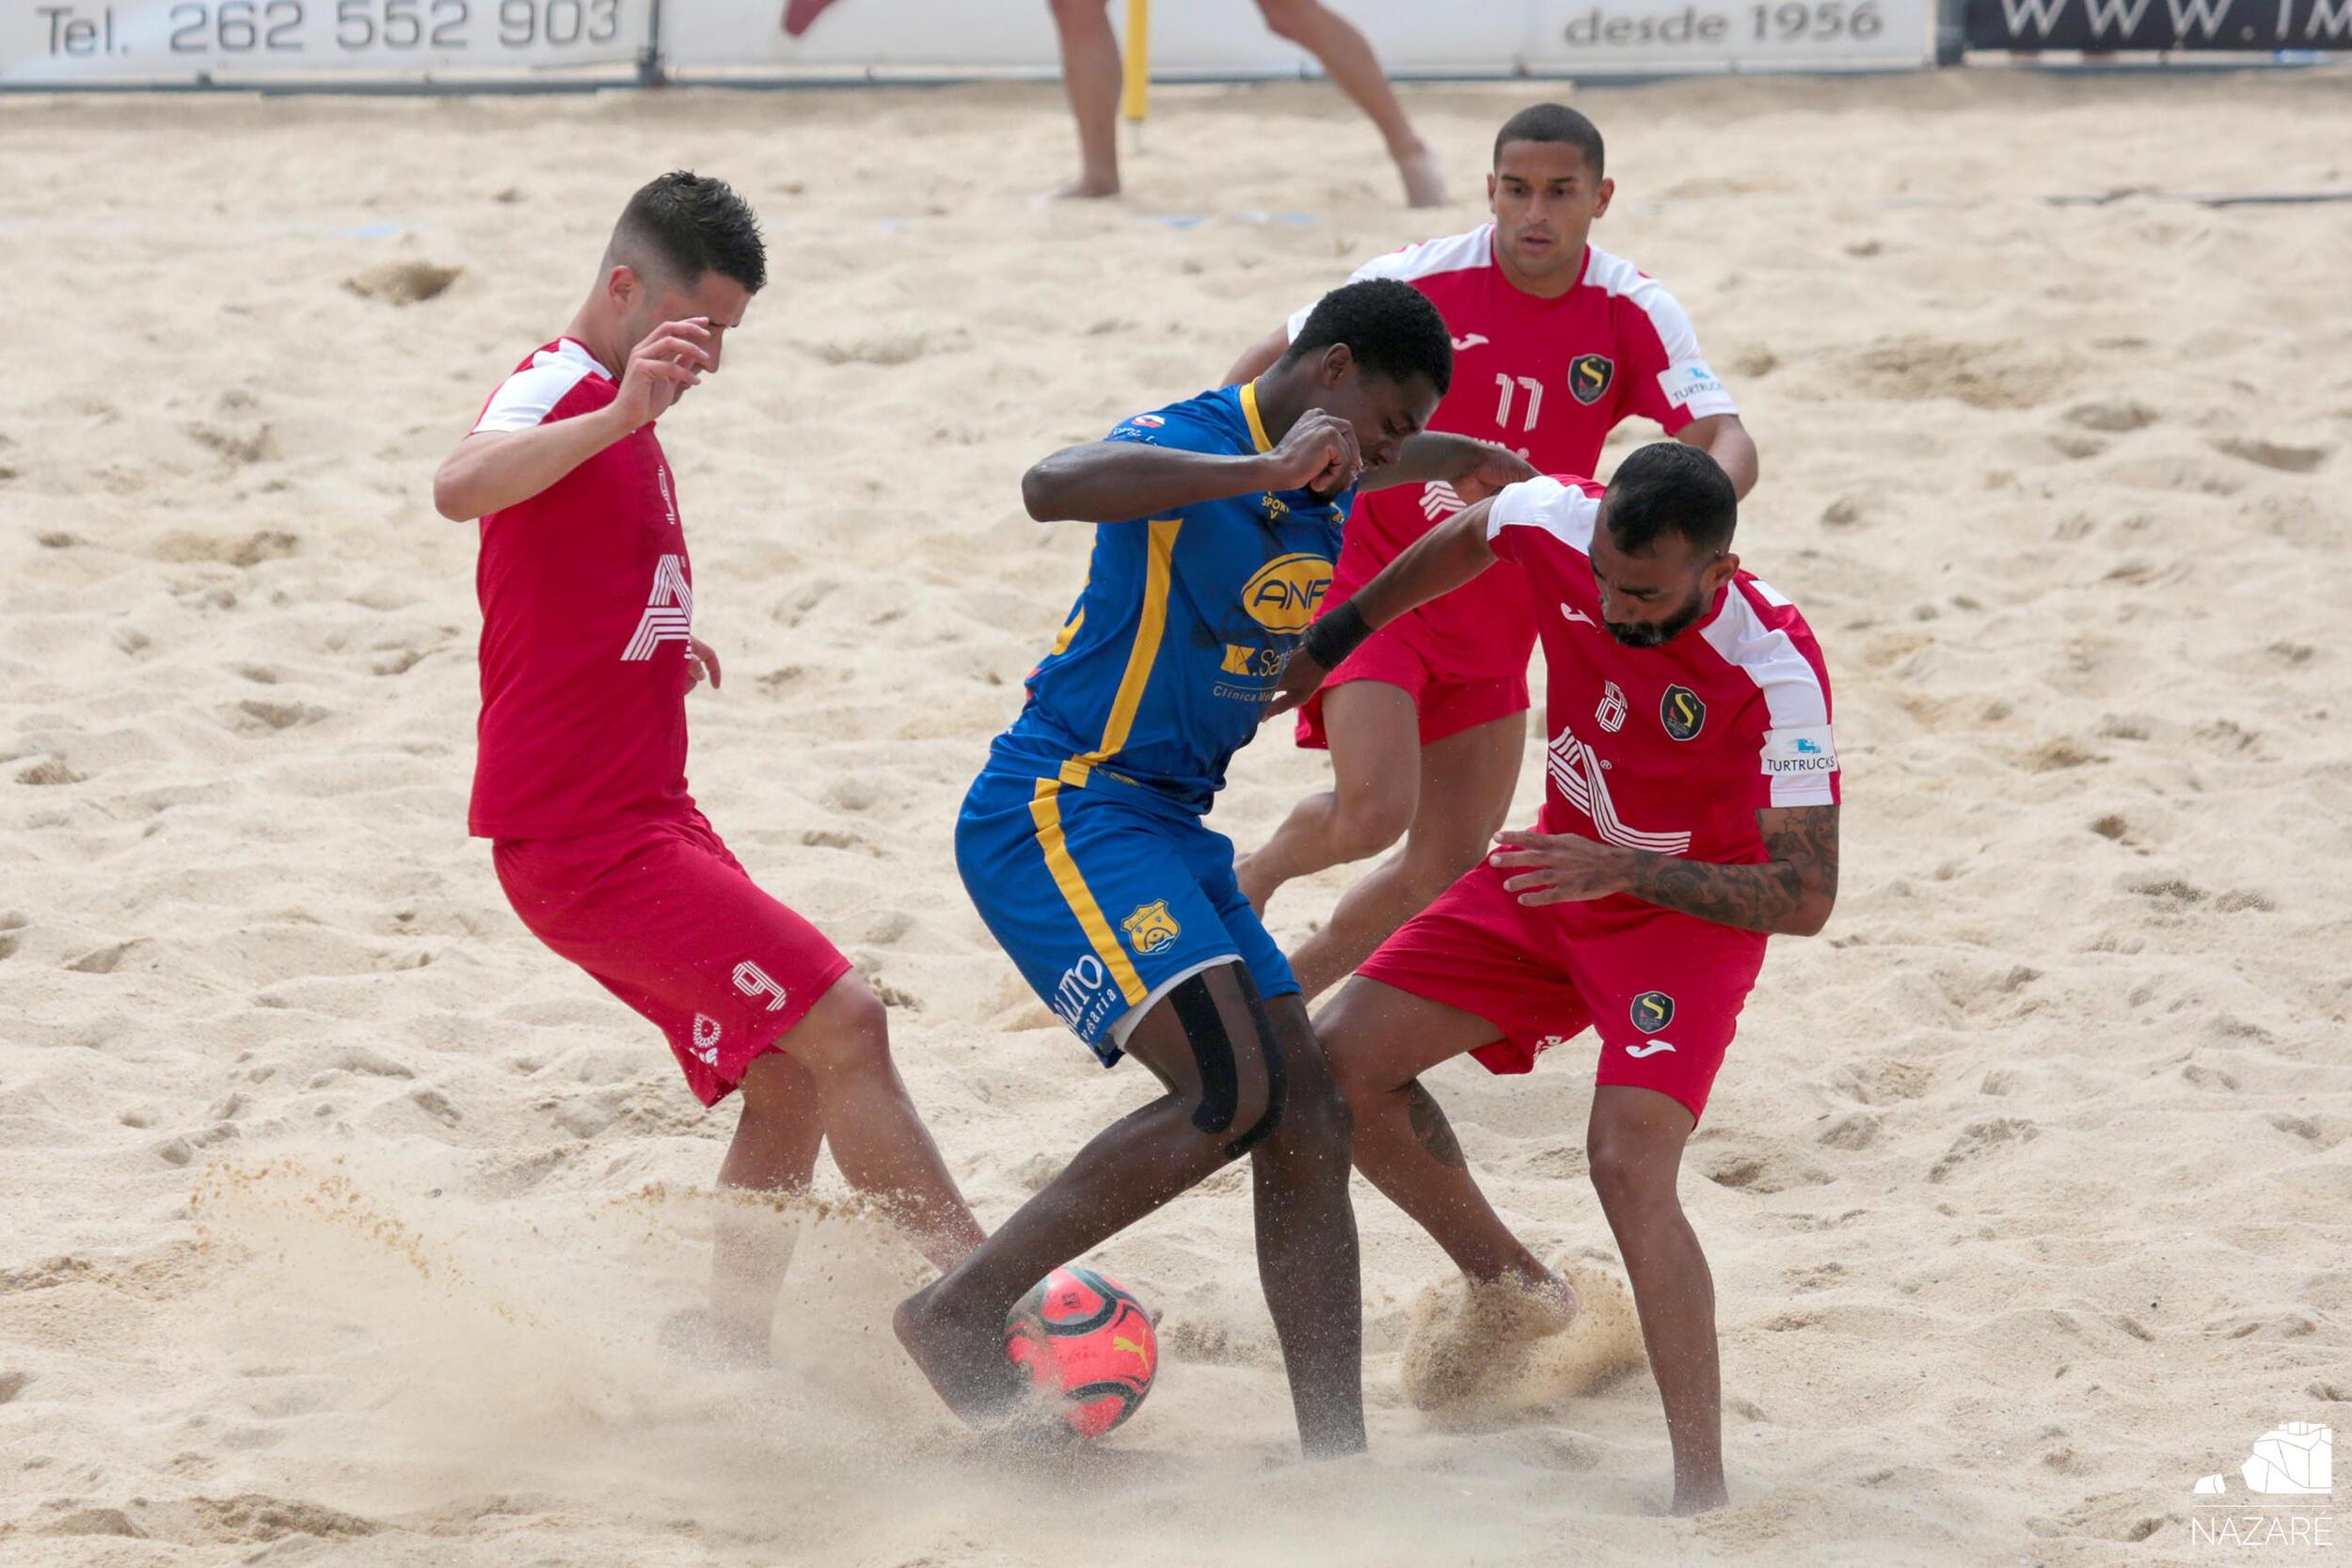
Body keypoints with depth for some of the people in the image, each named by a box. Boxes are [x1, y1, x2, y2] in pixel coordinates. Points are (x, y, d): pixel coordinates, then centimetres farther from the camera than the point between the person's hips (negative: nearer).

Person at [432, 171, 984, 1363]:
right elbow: (460, 487, -40)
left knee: (792, 1078, 10)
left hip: (646, 814, 10)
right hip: (582, 833, -10)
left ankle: (732, 1359, 12)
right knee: (842, 1025, -15)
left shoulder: (617, 417, 18)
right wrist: (619, 415, -53)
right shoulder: (559, 391, -13)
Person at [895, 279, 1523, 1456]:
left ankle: (1334, 1460, 2)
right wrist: (1264, 472, -42)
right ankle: (962, 1312, -13)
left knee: (1309, 1128, 0)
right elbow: (1052, 486, -40)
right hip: (1058, 811, -10)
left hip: (1167, 829, 10)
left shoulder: (1326, 489, 13)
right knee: (1231, 1092, -24)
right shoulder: (1196, 441, -15)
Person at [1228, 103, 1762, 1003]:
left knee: (1450, 868, 7)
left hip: (1495, 621, 4)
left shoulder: (1633, 317, -9)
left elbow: (1727, 443, -20)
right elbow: (1277, 365, -3)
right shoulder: (1423, 280, -16)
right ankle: (1256, 878, 10)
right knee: (1374, 810, -25)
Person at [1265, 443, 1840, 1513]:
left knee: (1629, 1162, -27)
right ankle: (1515, 1292, 20)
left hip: (1690, 914, -6)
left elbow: (1806, 899, -31)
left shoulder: (1774, 672, -34)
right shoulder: (1554, 522, -21)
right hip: (1564, 873, 6)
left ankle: (1703, 1492, -25)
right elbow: (1465, 539, 6)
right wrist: (1331, 639, 15)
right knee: (1339, 1061, -1)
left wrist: (1624, 871, -41)